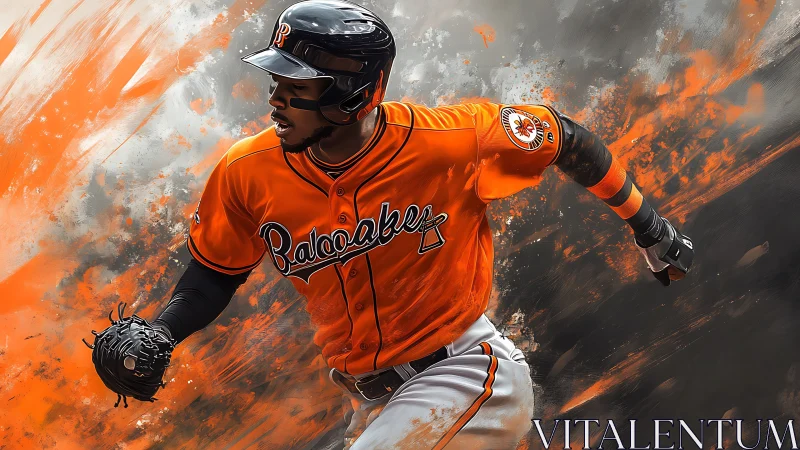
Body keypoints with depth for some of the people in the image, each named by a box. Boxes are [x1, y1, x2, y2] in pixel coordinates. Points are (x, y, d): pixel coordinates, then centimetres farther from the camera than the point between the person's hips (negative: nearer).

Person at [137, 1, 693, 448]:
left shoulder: (450, 139, -22)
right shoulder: (247, 174, -11)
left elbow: (564, 138, -5)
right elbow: (215, 274, 6)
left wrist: (647, 225, 7)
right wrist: (156, 336, -12)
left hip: (464, 373, -5)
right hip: (371, 403, 5)